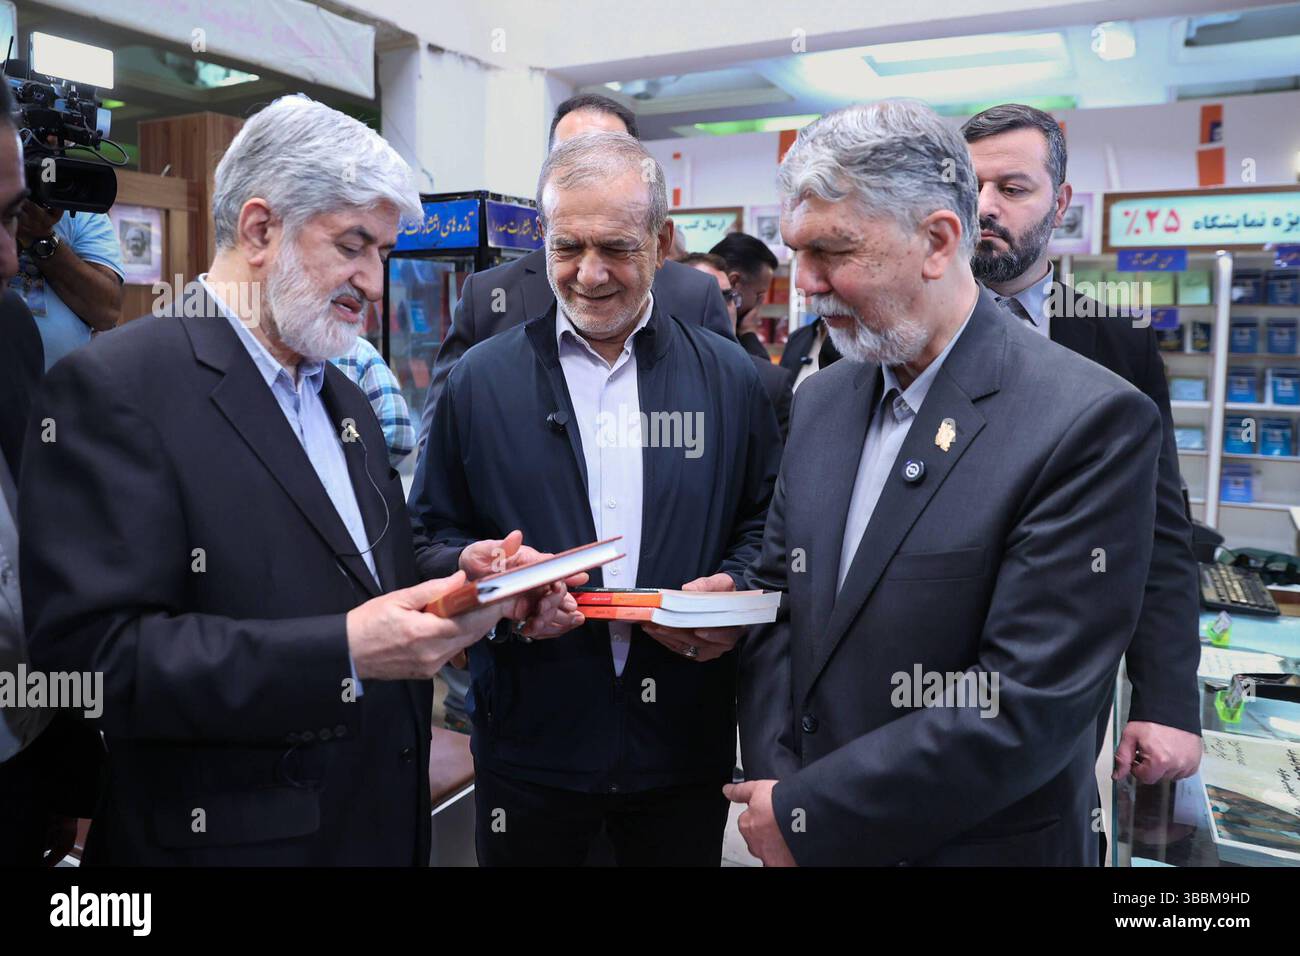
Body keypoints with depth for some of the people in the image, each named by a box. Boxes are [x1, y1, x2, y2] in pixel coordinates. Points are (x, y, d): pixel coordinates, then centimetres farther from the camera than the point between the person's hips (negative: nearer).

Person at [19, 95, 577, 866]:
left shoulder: (346, 396, 10)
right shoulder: (116, 386, -14)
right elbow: (90, 652, -21)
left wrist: (475, 592, -4)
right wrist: (342, 652, -26)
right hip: (236, 832, -7)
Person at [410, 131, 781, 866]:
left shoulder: (730, 378, 1)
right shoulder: (481, 380, -1)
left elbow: (767, 523, 6)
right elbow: (431, 538, 3)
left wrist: (736, 591, -13)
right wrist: (473, 567, -18)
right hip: (529, 745, 0)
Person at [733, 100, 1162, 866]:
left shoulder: (1092, 423, -19)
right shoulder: (821, 400, 1)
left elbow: (1030, 707, -22)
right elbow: (776, 597, 3)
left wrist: (805, 816, -17)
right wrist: (774, 780, -10)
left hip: (979, 842, -5)